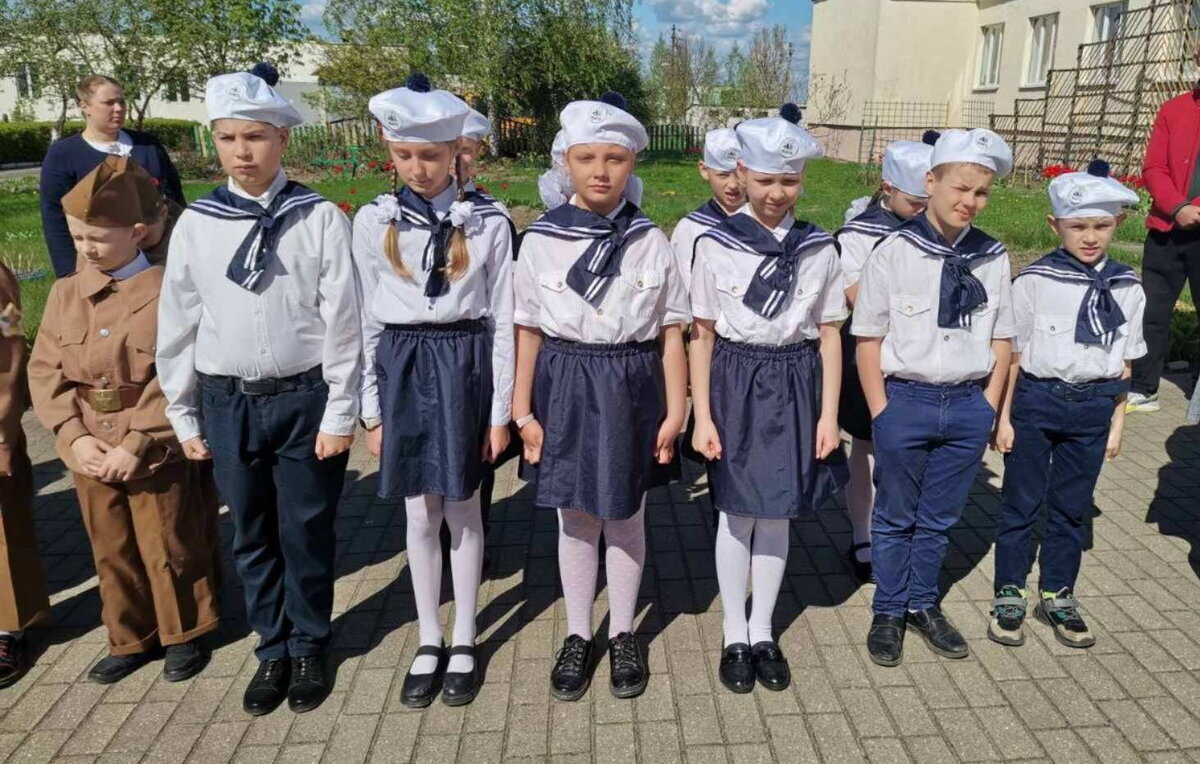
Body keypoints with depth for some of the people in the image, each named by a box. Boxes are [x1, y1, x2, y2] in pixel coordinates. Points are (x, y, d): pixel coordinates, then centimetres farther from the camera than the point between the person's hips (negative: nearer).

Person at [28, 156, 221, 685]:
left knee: (169, 549, 10)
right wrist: (75, 437, -9)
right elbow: (45, 370, 3)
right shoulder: (65, 293, 4)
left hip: (155, 451, -5)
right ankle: (131, 638, 35)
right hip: (90, 450, 5)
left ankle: (184, 634, 30)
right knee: (111, 552, 17)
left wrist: (137, 444, -18)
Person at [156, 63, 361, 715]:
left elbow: (342, 321, -7)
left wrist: (339, 414, -7)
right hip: (228, 402, 3)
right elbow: (177, 324, 7)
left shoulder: (319, 218, -8)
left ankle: (309, 649, 31)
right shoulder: (196, 223, 1)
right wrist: (185, 417, 9)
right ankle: (272, 648, 34)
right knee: (252, 537, 15)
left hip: (304, 398, -3)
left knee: (306, 535, 9)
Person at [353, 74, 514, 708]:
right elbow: (368, 320, 4)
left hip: (464, 368, -1)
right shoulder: (374, 221, 1)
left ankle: (464, 643, 27)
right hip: (403, 370, 2)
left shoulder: (488, 221, -4)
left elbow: (501, 319, -2)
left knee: (462, 511, 9)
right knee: (420, 516, 11)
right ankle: (429, 642, 29)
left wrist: (500, 411, -3)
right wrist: (371, 410, 3)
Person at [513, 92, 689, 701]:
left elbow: (670, 334, 0)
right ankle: (577, 636, 32)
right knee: (574, 518, 12)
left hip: (632, 389, 0)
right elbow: (528, 332, -1)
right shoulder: (541, 240, -4)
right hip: (565, 388, 0)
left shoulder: (651, 243, -3)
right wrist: (523, 411, -2)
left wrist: (674, 411, -2)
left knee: (626, 516, 14)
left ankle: (623, 634, 34)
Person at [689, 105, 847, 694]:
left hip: (794, 384, 2)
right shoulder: (716, 244, -5)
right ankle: (735, 636, 26)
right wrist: (702, 417, -6)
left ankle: (763, 632, 29)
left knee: (777, 513, 11)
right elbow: (701, 335, -3)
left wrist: (828, 414, 0)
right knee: (737, 512, 8)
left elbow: (828, 336, 4)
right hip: (736, 381, -1)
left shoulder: (819, 248, 1)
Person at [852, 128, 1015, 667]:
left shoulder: (993, 258, 2)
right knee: (895, 516, 12)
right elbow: (868, 338, -6)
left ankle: (923, 604, 36)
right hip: (905, 399, -3)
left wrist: (988, 405, 2)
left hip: (969, 405, 3)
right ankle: (889, 611, 30)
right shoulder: (895, 252, -9)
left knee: (940, 517, 17)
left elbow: (1001, 339, 9)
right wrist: (881, 412, -8)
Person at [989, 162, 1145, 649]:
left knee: (1072, 507, 14)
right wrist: (1003, 417, -5)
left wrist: (1117, 423, 8)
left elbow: (1124, 363, 8)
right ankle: (1009, 596, 21)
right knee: (1022, 503, 7)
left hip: (1093, 409, 3)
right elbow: (1013, 354, -5)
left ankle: (1057, 596, 30)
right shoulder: (1034, 281, -9)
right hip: (1036, 402, -3)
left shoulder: (1127, 288, 2)